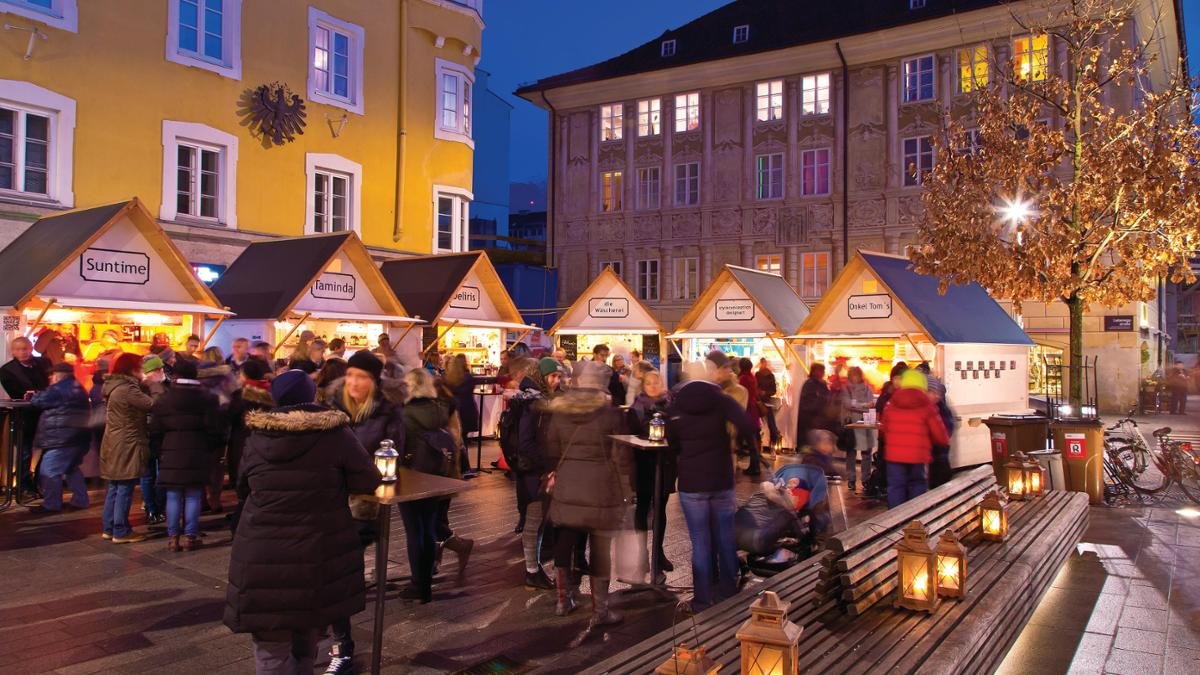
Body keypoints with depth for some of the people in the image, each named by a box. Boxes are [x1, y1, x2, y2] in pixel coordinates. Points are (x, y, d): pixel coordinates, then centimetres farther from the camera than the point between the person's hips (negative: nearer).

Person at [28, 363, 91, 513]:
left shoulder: (59, 389, -13)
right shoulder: (77, 388, 18)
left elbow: (38, 400, -8)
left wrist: (33, 396, 14)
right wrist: (38, 396, 21)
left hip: (63, 437, -10)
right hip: (79, 435, 10)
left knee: (49, 470, -3)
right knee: (72, 468, 19)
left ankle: (51, 504, 1)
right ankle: (80, 500, 21)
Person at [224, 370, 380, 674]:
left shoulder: (256, 438, 0)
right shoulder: (335, 434, -8)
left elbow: (242, 489, 14)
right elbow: (369, 481, -3)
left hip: (263, 556, 0)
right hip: (318, 554, 0)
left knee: (271, 649, 9)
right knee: (305, 641, 21)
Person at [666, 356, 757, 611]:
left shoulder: (676, 402, 0)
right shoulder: (722, 400, -7)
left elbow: (672, 442, 7)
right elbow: (748, 429, -19)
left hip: (691, 483, 0)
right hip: (721, 481, 0)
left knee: (701, 543, 5)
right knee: (725, 540, 13)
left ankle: (704, 601, 10)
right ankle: (728, 595, 25)